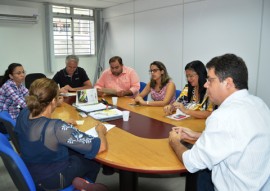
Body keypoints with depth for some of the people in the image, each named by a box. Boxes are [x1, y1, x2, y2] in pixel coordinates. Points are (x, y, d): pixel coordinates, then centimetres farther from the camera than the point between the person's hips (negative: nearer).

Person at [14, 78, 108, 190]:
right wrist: (100, 131, -12)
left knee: (77, 152, 26)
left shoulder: (23, 114, -15)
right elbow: (101, 146, -32)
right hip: (51, 180, -6)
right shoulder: (57, 128, -37)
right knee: (94, 159, 18)